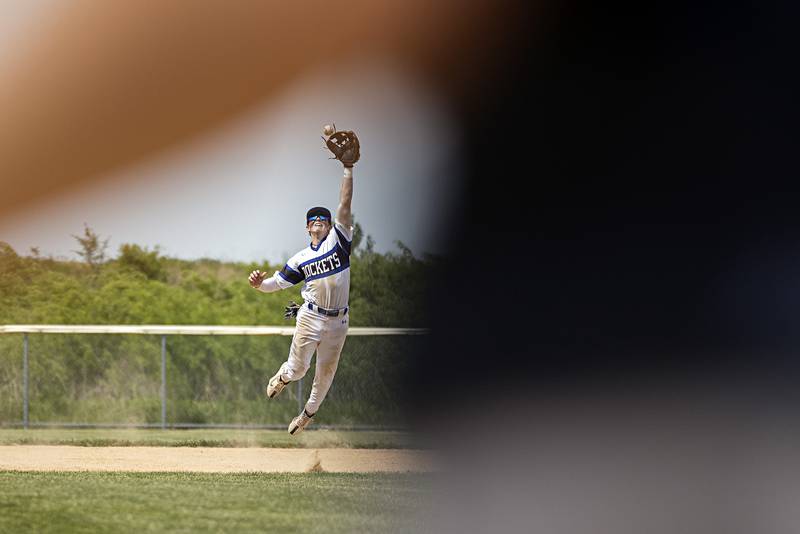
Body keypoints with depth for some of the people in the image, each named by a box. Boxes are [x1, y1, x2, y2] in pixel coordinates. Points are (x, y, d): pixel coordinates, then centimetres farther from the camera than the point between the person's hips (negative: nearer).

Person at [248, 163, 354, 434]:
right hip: (311, 317, 0)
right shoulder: (300, 259, 5)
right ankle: (282, 378, 32)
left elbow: (344, 207, -6)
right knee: (297, 368, -4)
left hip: (338, 321, 0)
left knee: (325, 374, 10)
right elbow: (274, 284, 6)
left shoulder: (338, 242, 2)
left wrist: (348, 169, -13)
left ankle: (308, 413, 31)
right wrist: (259, 283, -18)